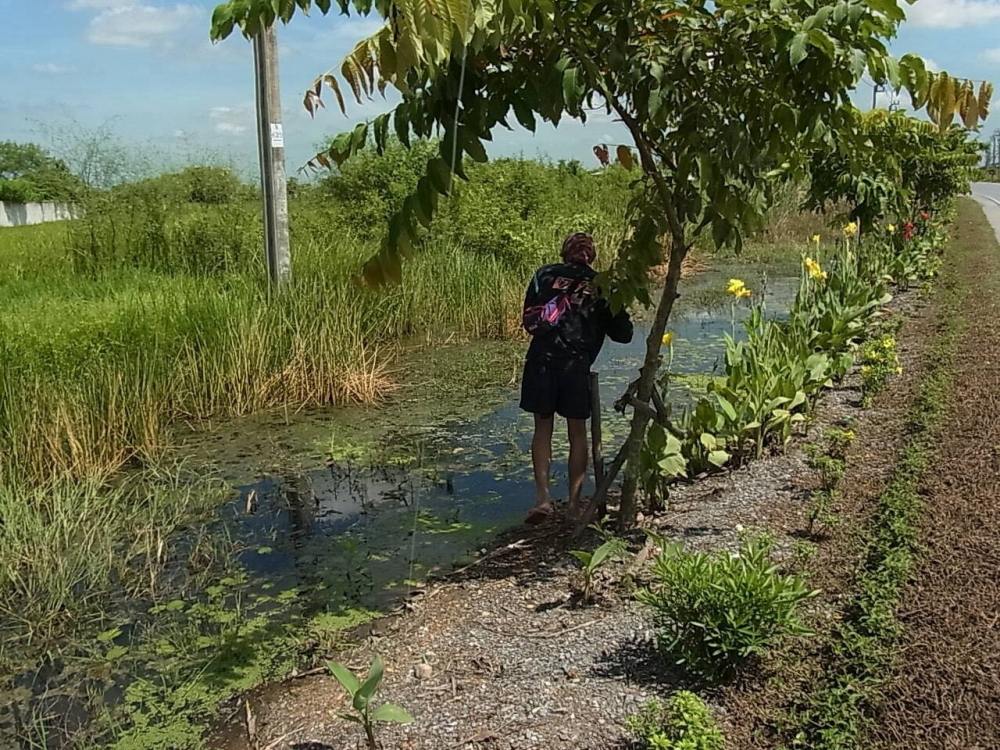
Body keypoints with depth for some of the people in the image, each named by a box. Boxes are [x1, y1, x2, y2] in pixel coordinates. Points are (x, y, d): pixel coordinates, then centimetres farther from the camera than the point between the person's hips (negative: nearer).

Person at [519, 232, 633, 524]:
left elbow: (528, 320, 14)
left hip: (541, 362, 1)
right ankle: (574, 502, 14)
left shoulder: (544, 274, 9)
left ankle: (543, 496, 5)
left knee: (542, 428, 14)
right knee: (578, 432, 12)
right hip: (577, 366, -1)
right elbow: (623, 334, 10)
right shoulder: (601, 285, 6)